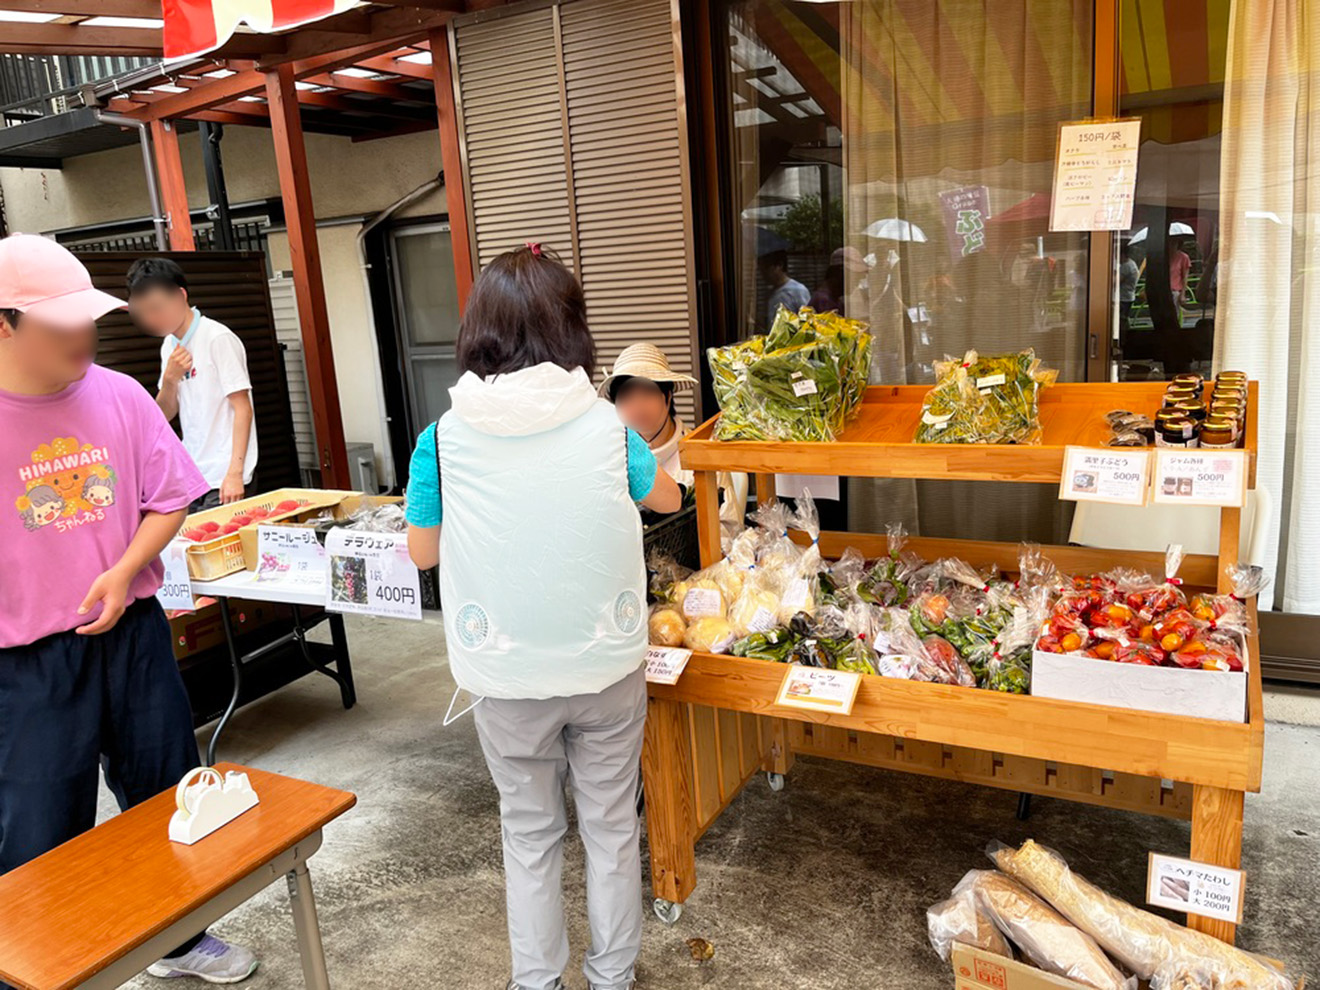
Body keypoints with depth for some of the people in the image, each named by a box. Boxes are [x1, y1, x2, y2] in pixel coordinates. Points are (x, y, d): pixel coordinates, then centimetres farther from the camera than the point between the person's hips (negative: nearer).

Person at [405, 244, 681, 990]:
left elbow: (422, 552, 1)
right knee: (612, 827, 20)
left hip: (507, 680, 0)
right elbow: (667, 497, 8)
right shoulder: (605, 426, -12)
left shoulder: (445, 439, -13)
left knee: (531, 834, 20)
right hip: (607, 668, 0)